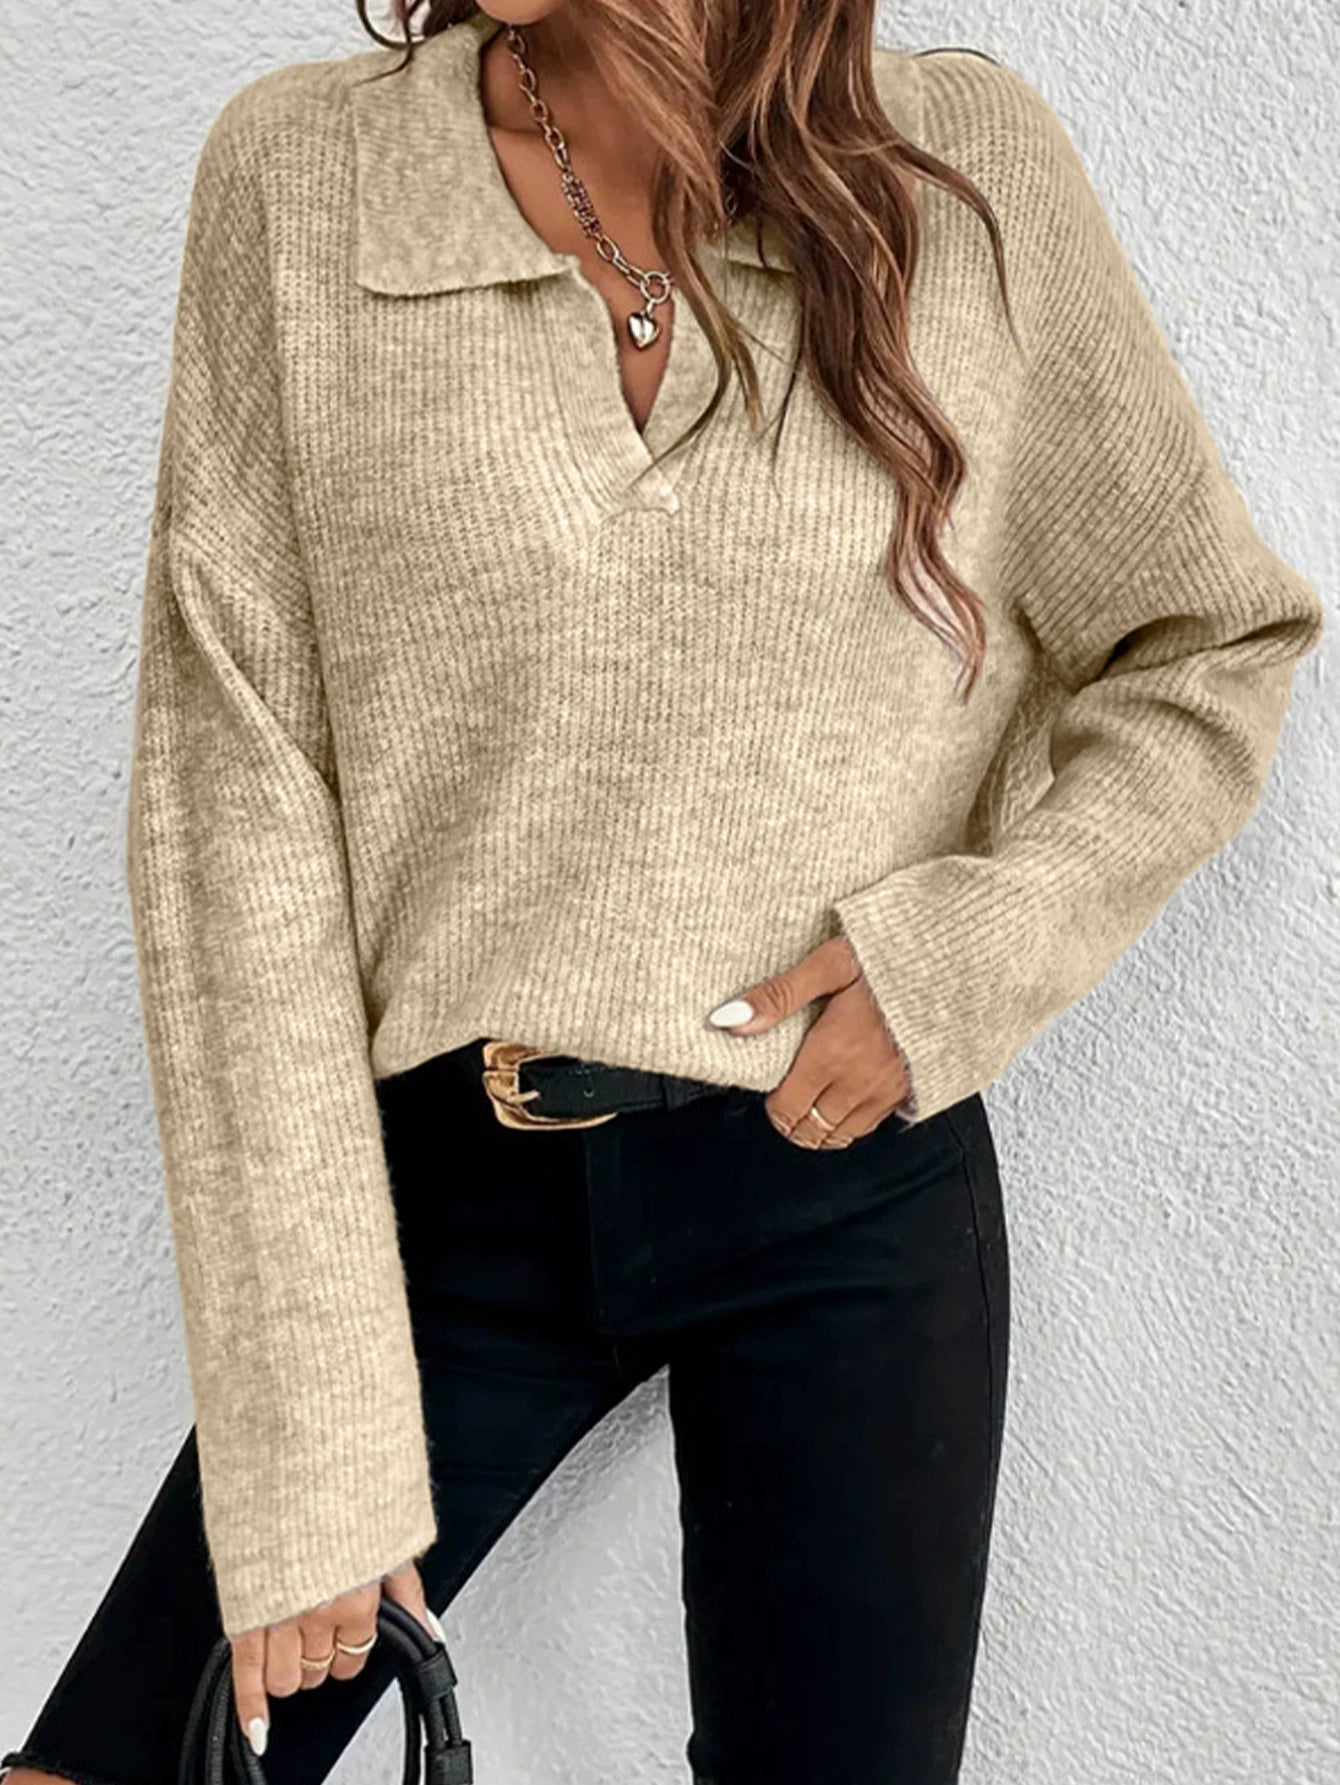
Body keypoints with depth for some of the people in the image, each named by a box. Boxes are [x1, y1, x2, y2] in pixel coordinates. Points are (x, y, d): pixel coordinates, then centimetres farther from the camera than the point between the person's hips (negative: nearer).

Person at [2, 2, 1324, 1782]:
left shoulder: (971, 167, -1)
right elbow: (237, 807, -8)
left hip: (850, 1186, 0)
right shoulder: (296, 175, -4)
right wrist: (307, 1457, -11)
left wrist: (966, 953, -9)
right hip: (449, 1192, 1)